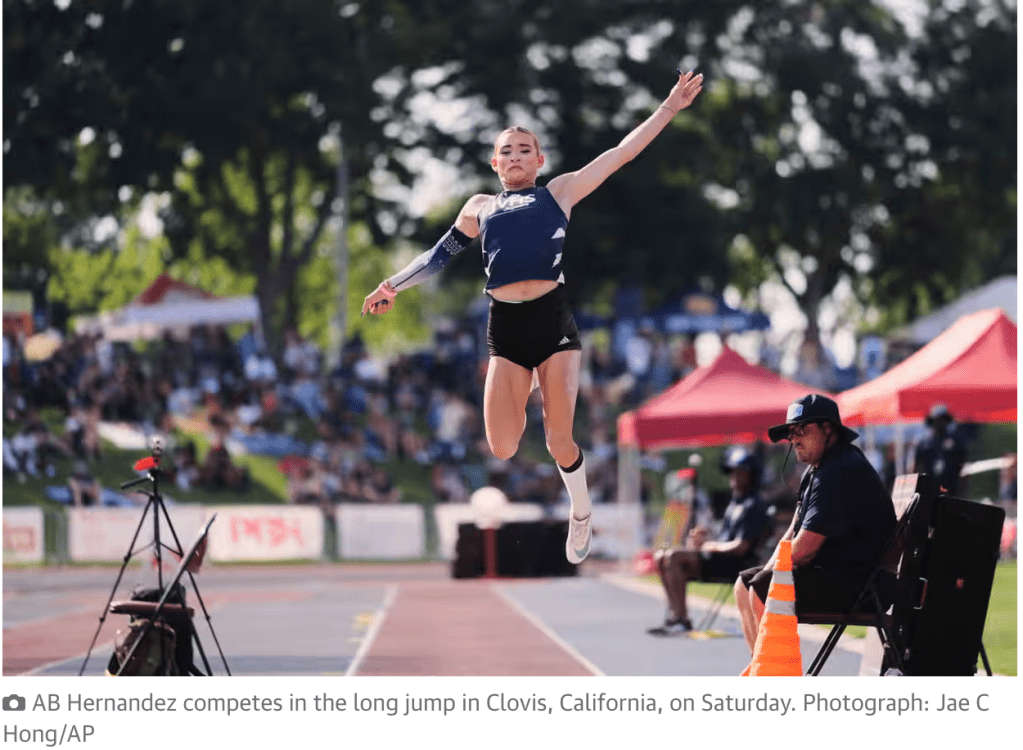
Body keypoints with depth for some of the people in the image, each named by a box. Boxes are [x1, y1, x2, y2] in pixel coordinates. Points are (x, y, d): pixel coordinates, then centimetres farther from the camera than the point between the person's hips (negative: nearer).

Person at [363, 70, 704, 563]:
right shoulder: (479, 208, 22)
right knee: (502, 448, -9)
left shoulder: (559, 192, 15)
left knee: (559, 440, -7)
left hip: (553, 318, -2)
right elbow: (440, 255, 30)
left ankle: (580, 512, 20)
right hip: (504, 327, 2)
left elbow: (623, 152, 14)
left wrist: (671, 107, 11)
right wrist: (392, 286, 26)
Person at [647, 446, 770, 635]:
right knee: (661, 557, 1)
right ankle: (674, 612, -5)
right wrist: (703, 539, 2)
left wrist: (709, 545, -7)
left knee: (673, 557, -26)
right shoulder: (735, 504, 23)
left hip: (734, 564, -10)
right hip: (719, 559, 10)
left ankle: (681, 619, -27)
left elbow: (740, 547, -17)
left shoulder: (753, 506, -8)